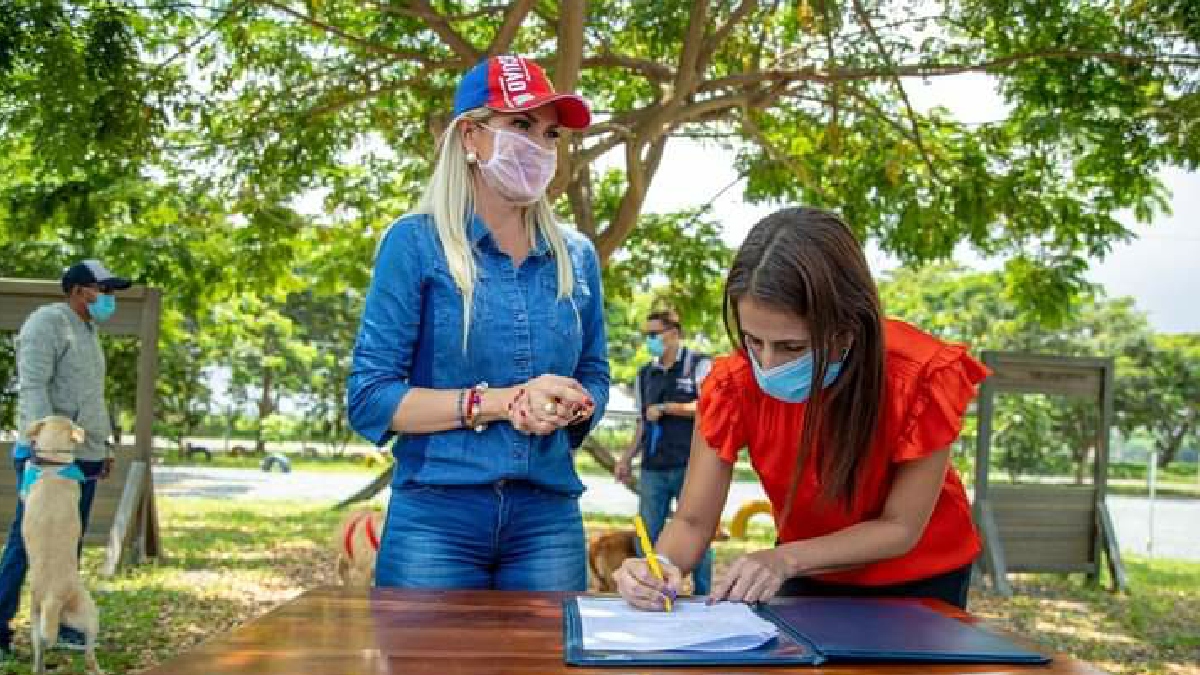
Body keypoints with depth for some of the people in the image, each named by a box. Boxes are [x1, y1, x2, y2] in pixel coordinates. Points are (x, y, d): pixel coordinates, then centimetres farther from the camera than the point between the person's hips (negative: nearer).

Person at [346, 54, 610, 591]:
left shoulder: (576, 256, 10)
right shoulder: (415, 243, -3)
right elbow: (369, 398, -7)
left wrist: (567, 406, -8)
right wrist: (502, 401, -16)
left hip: (548, 515, 4)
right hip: (435, 515, -3)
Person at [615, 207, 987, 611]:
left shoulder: (921, 376, -32)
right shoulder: (735, 385, -26)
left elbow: (900, 528, -23)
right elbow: (693, 522, -20)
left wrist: (785, 559, -33)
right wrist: (660, 565, -41)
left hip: (917, 582, -1)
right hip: (810, 577, 1)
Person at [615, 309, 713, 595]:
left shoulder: (699, 365, 0)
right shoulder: (645, 374, 16)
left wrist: (665, 408, -9)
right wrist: (627, 458, 12)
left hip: (690, 465, -5)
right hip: (653, 468, 5)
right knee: (646, 535, 5)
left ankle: (703, 596, 11)